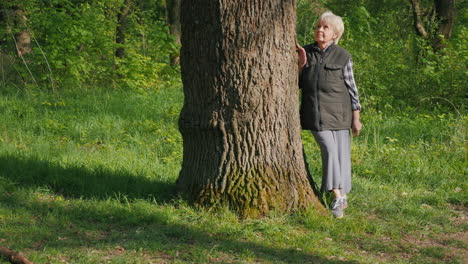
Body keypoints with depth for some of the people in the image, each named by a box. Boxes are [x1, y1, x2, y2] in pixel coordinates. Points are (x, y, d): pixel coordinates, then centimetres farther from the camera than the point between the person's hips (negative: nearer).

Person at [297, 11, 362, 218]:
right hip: (315, 114, 1)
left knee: (341, 154, 2)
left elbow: (351, 88, 3)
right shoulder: (306, 52, 8)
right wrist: (301, 65, -6)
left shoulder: (342, 57, 1)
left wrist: (356, 118, 0)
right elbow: (297, 84, 12)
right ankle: (338, 196, -12)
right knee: (329, 150, -15)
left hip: (338, 112, -1)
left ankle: (341, 197, 18)